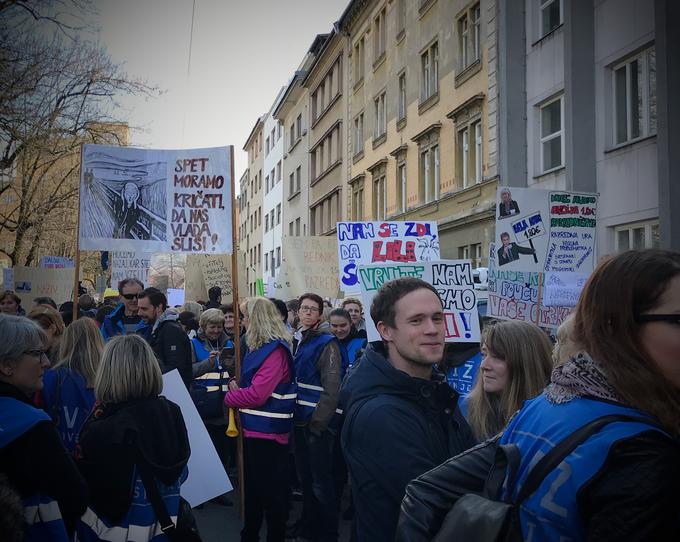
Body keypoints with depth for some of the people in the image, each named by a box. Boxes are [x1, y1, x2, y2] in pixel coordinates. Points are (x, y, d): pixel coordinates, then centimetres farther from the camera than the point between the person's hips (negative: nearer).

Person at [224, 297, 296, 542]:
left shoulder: (275, 350, -20)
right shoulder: (260, 347, 11)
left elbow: (257, 394, -25)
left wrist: (230, 397, -9)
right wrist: (238, 387, 0)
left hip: (268, 432, -10)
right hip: (254, 428, 10)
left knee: (271, 489, 3)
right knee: (252, 484, 20)